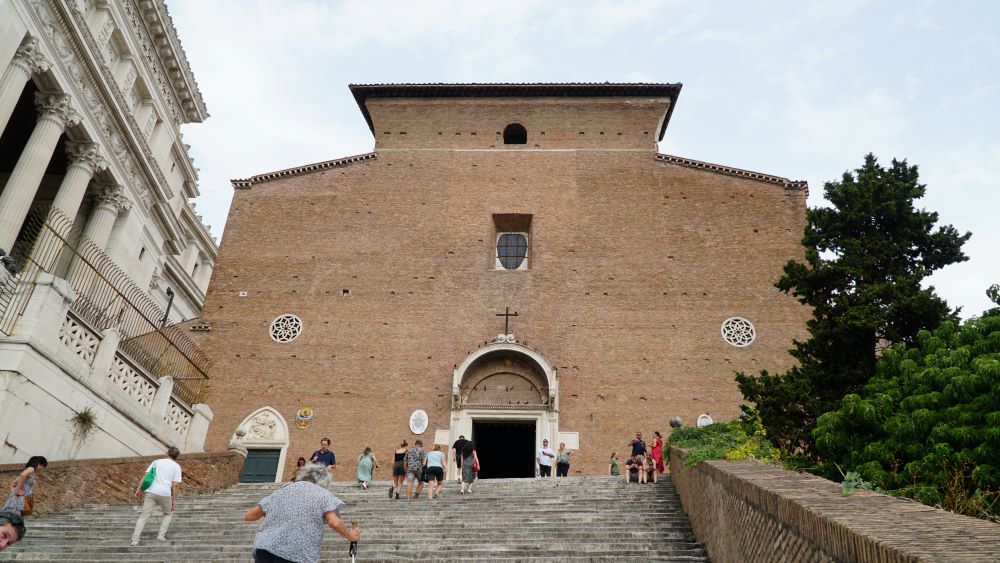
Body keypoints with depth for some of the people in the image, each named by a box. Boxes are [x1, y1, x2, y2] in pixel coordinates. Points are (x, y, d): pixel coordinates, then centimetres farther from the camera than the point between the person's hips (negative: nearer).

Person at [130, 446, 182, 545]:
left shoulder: (157, 462, 17)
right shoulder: (176, 466, 9)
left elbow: (145, 475, 7)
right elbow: (175, 484, 1)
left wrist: (139, 489, 8)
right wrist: (174, 500, 3)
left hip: (151, 491, 2)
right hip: (165, 493, -1)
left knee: (144, 516, 4)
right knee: (168, 514, 21)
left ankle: (135, 540, -7)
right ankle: (161, 535, 10)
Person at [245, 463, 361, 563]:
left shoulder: (282, 490, 23)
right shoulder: (323, 494, 11)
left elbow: (248, 516, 24)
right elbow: (334, 523, -6)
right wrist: (350, 536, 12)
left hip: (264, 549, 5)